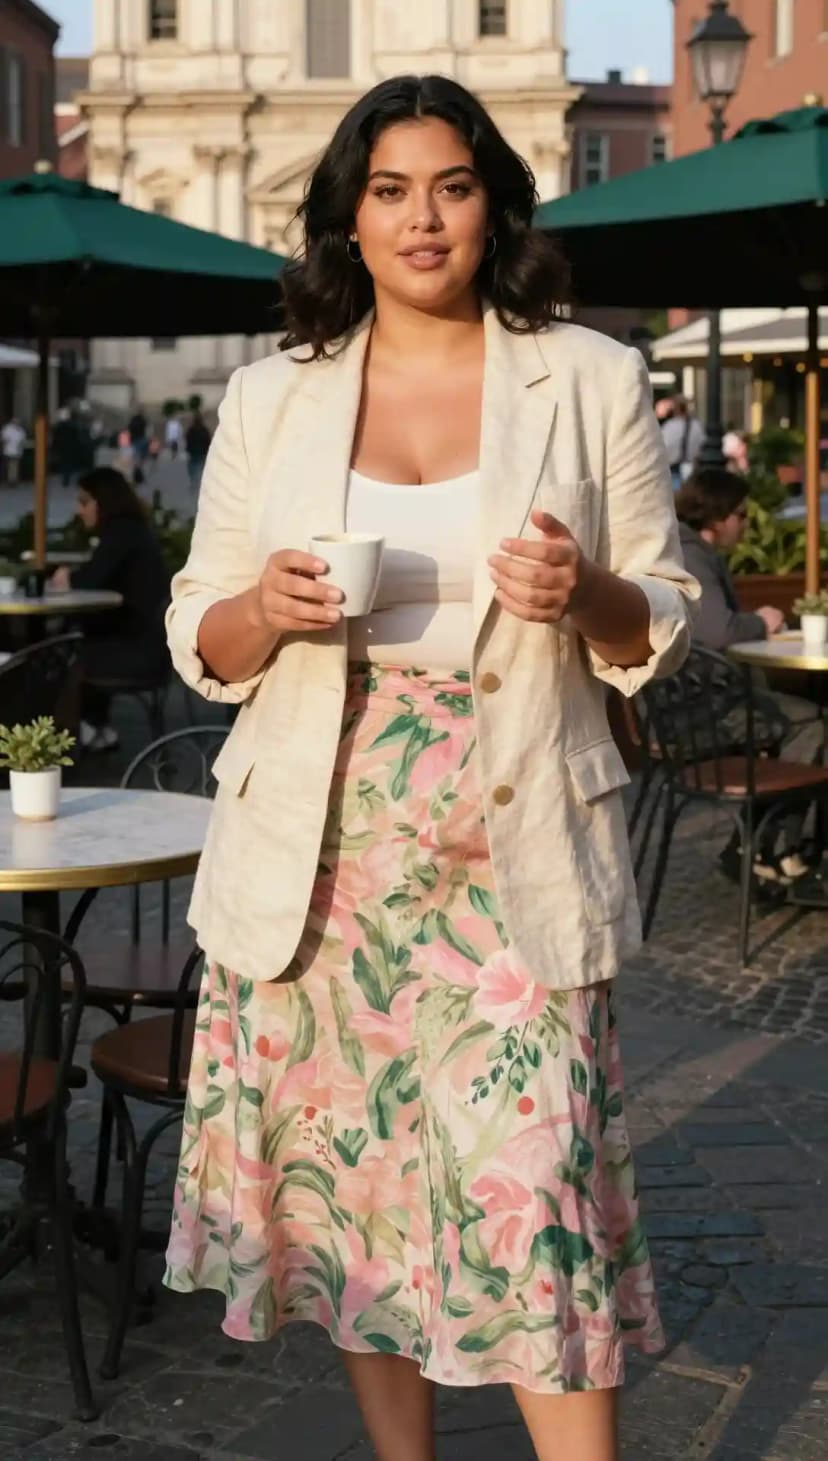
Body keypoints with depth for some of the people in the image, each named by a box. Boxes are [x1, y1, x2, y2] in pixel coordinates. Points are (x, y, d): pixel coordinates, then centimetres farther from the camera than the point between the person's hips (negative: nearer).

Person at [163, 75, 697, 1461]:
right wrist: (269, 607, -12)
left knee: (536, 1186, -7)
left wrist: (586, 593, -14)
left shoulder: (594, 381, 4)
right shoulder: (268, 398, 8)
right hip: (318, 855, 2)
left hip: (513, 856, -2)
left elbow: (660, 627, 8)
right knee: (351, 1172, 9)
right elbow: (199, 639, 11)